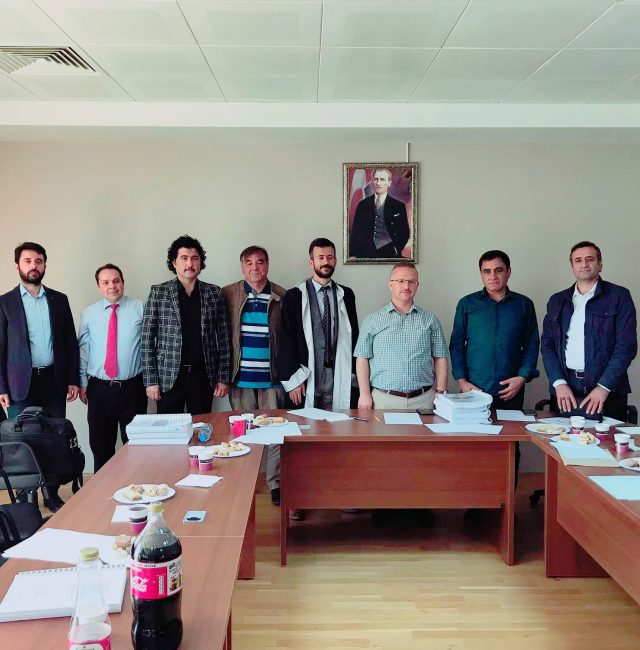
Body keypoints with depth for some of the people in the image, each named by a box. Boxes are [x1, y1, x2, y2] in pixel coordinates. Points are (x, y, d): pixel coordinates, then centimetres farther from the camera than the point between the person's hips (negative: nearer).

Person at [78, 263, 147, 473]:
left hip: (132, 387, -1)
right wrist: (82, 383, 3)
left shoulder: (140, 308, -1)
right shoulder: (88, 314, 4)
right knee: (101, 444, 11)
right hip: (99, 388, 2)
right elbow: (82, 350, 6)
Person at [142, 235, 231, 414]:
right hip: (169, 377, -1)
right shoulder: (158, 293, 2)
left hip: (203, 376, 2)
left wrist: (223, 378, 2)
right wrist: (151, 380, -5)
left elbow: (223, 338, 7)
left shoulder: (214, 293, 7)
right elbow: (147, 338, 1)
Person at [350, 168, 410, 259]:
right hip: (365, 254, 1)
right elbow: (356, 232, 8)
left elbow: (404, 233, 6)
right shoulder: (362, 205, 10)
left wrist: (395, 250, -10)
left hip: (389, 254, -1)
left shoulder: (399, 206, 5)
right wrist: (353, 255, -5)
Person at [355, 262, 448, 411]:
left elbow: (440, 358, 9)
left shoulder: (430, 320, 9)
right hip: (383, 399, -1)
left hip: (423, 399, 1)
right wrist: (365, 394, -5)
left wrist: (440, 393, 0)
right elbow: (362, 358, 3)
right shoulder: (373, 320, 6)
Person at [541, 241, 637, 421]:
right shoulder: (557, 301, 13)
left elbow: (627, 345, -4)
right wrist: (559, 383, -7)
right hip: (565, 389, 2)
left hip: (607, 391, -2)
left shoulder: (619, 296, 3)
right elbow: (547, 344, 8)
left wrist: (603, 387, -13)